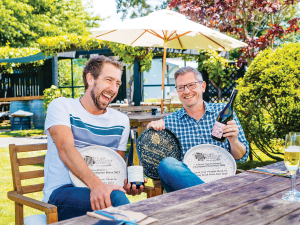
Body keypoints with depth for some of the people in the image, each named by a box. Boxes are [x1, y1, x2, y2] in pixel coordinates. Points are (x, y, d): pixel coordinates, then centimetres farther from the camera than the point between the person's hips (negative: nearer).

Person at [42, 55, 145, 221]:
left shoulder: (121, 121, 15)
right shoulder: (61, 106, 1)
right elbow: (65, 148, -17)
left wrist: (126, 183, -5)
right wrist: (96, 185, -34)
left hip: (103, 189, 5)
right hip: (61, 193, -4)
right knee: (117, 198, -34)